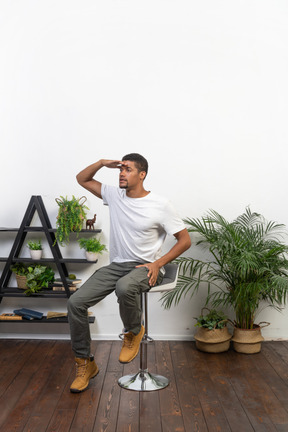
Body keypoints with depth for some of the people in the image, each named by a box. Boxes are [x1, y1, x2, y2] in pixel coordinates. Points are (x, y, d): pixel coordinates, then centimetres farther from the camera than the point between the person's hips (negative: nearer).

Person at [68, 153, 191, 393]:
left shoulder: (160, 205, -8)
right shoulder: (114, 195, 6)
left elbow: (185, 240, -5)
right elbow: (82, 178, 16)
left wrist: (158, 263, -15)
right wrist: (102, 163, -2)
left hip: (146, 267, -4)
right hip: (117, 264, 5)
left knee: (124, 287, -40)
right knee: (76, 302, -13)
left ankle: (134, 332, -6)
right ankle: (85, 363, 5)